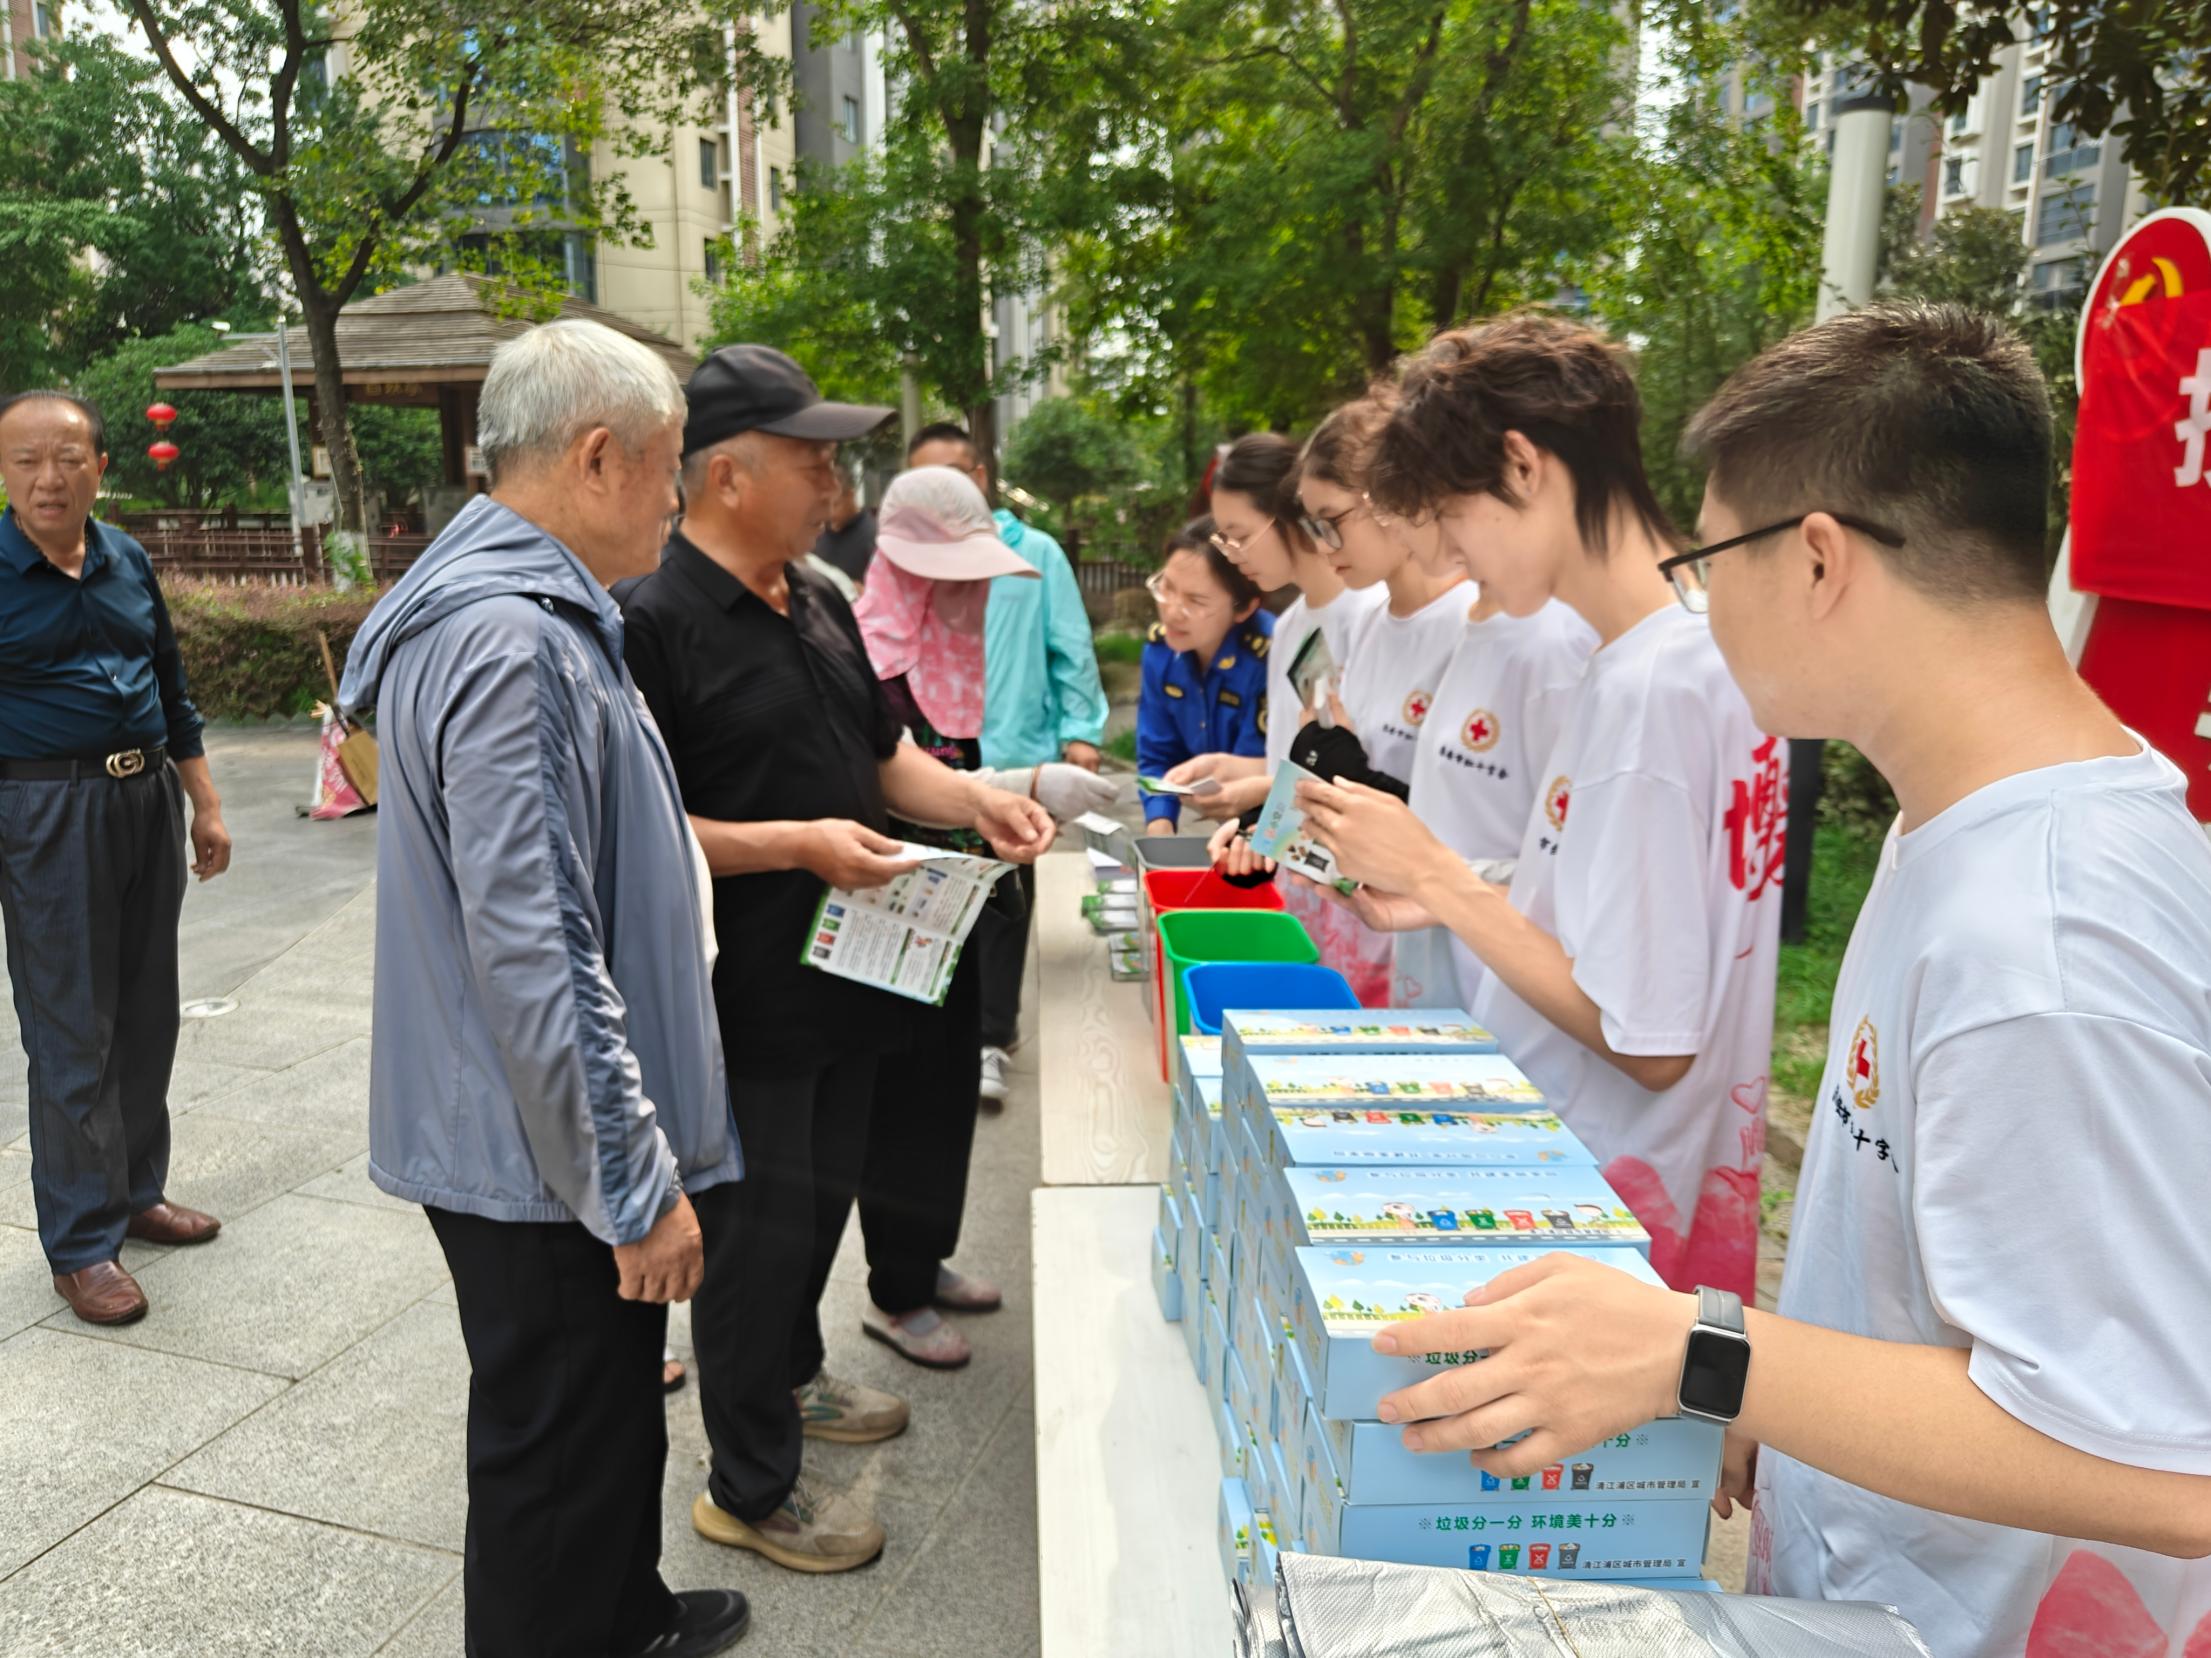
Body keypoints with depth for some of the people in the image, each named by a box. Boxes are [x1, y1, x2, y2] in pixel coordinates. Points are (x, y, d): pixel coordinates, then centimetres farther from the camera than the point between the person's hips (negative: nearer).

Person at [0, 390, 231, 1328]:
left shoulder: (127, 561, 8)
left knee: (148, 1015, 14)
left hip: (147, 797, 6)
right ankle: (80, 1244, 11)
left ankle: (138, 1191, 30)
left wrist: (205, 806, 14)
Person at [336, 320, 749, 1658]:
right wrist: (638, 1185, -22)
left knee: (610, 1416, 27)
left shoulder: (536, 615, 11)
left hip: (567, 1141, 11)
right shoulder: (510, 643, -24)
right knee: (560, 1462, 8)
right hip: (547, 1157, -11)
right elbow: (535, 959, -28)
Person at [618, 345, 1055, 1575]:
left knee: (824, 1198, 23)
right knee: (758, 1230, 6)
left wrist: (977, 803, 0)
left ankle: (793, 1373, 47)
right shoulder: (655, 624, -18)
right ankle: (750, 1488, 25)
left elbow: (882, 754, 17)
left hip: (843, 979, 8)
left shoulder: (820, 605, 9)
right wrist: (797, 846, -26)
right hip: (745, 1003, -8)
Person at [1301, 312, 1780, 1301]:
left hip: (1614, 1216, -9)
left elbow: (1648, 1042, -23)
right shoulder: (1701, 650, 5)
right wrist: (1449, 897, 5)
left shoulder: (1647, 688, -24)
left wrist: (1433, 871, -17)